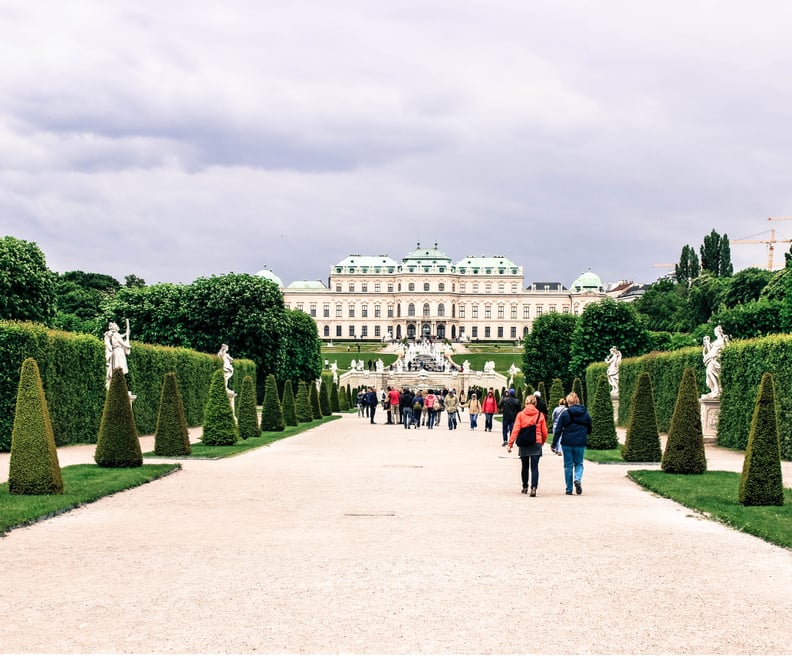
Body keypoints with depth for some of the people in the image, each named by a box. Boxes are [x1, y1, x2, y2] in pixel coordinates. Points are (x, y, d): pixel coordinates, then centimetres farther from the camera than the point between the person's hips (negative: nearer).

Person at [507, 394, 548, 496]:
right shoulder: (540, 415, 0)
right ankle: (534, 487, -19)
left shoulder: (520, 415, -3)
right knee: (534, 467, -2)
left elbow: (515, 430, -9)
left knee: (525, 466, 17)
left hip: (524, 445, 1)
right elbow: (544, 432, 2)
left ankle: (525, 487, 28)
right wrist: (543, 442, 20)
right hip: (536, 444, 0)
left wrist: (510, 443, -8)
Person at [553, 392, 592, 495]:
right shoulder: (585, 414, 2)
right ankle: (577, 479, -14)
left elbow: (558, 430, -6)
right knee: (579, 463, 15)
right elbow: (589, 430, 12)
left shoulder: (564, 414, -6)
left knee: (568, 465, 8)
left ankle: (569, 489, 9)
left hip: (567, 443, -1)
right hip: (581, 443, 1)